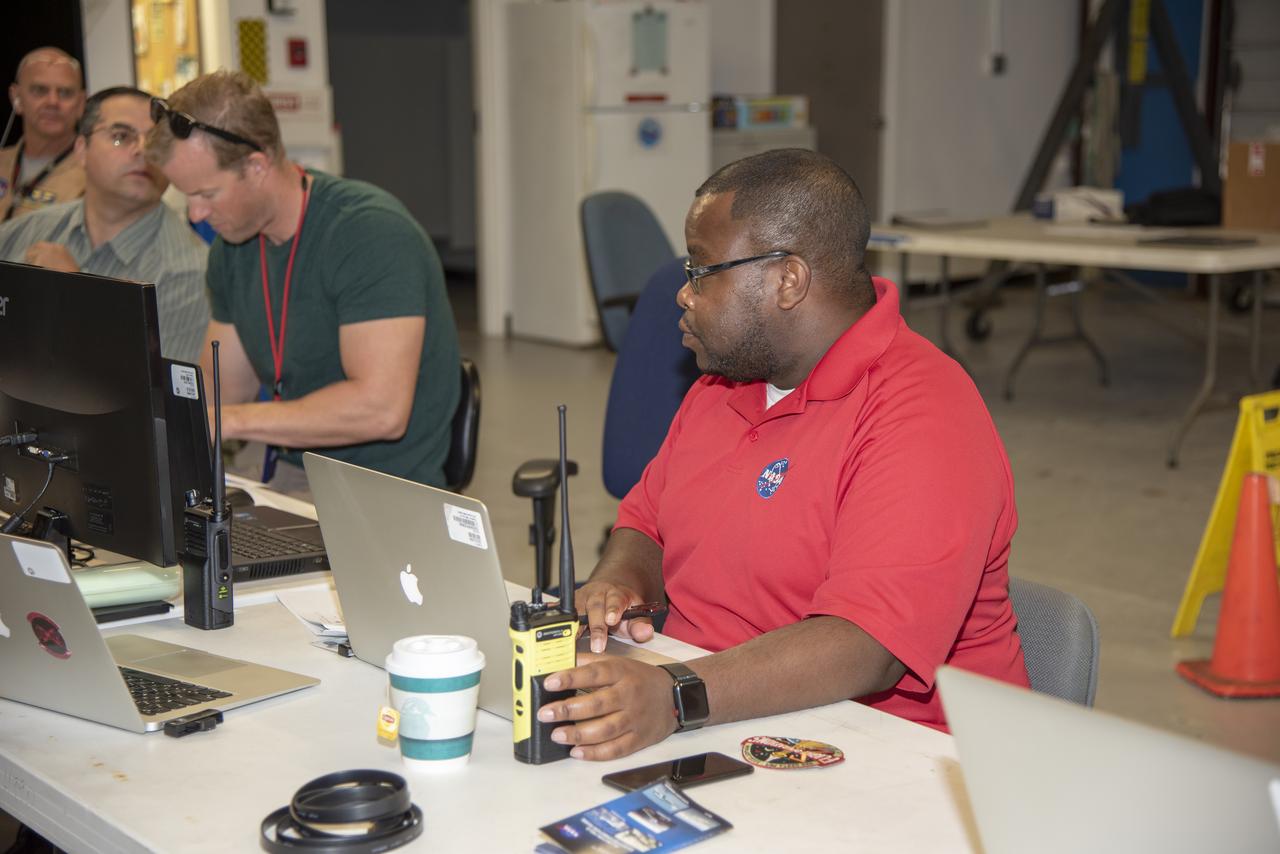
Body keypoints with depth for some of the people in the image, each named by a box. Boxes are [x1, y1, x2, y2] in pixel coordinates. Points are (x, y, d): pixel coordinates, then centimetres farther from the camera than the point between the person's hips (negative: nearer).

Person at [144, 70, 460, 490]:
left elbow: (381, 408, -27)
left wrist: (230, 421, -23)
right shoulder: (233, 247, 8)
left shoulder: (369, 233, -19)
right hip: (295, 485, 7)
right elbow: (223, 384, 17)